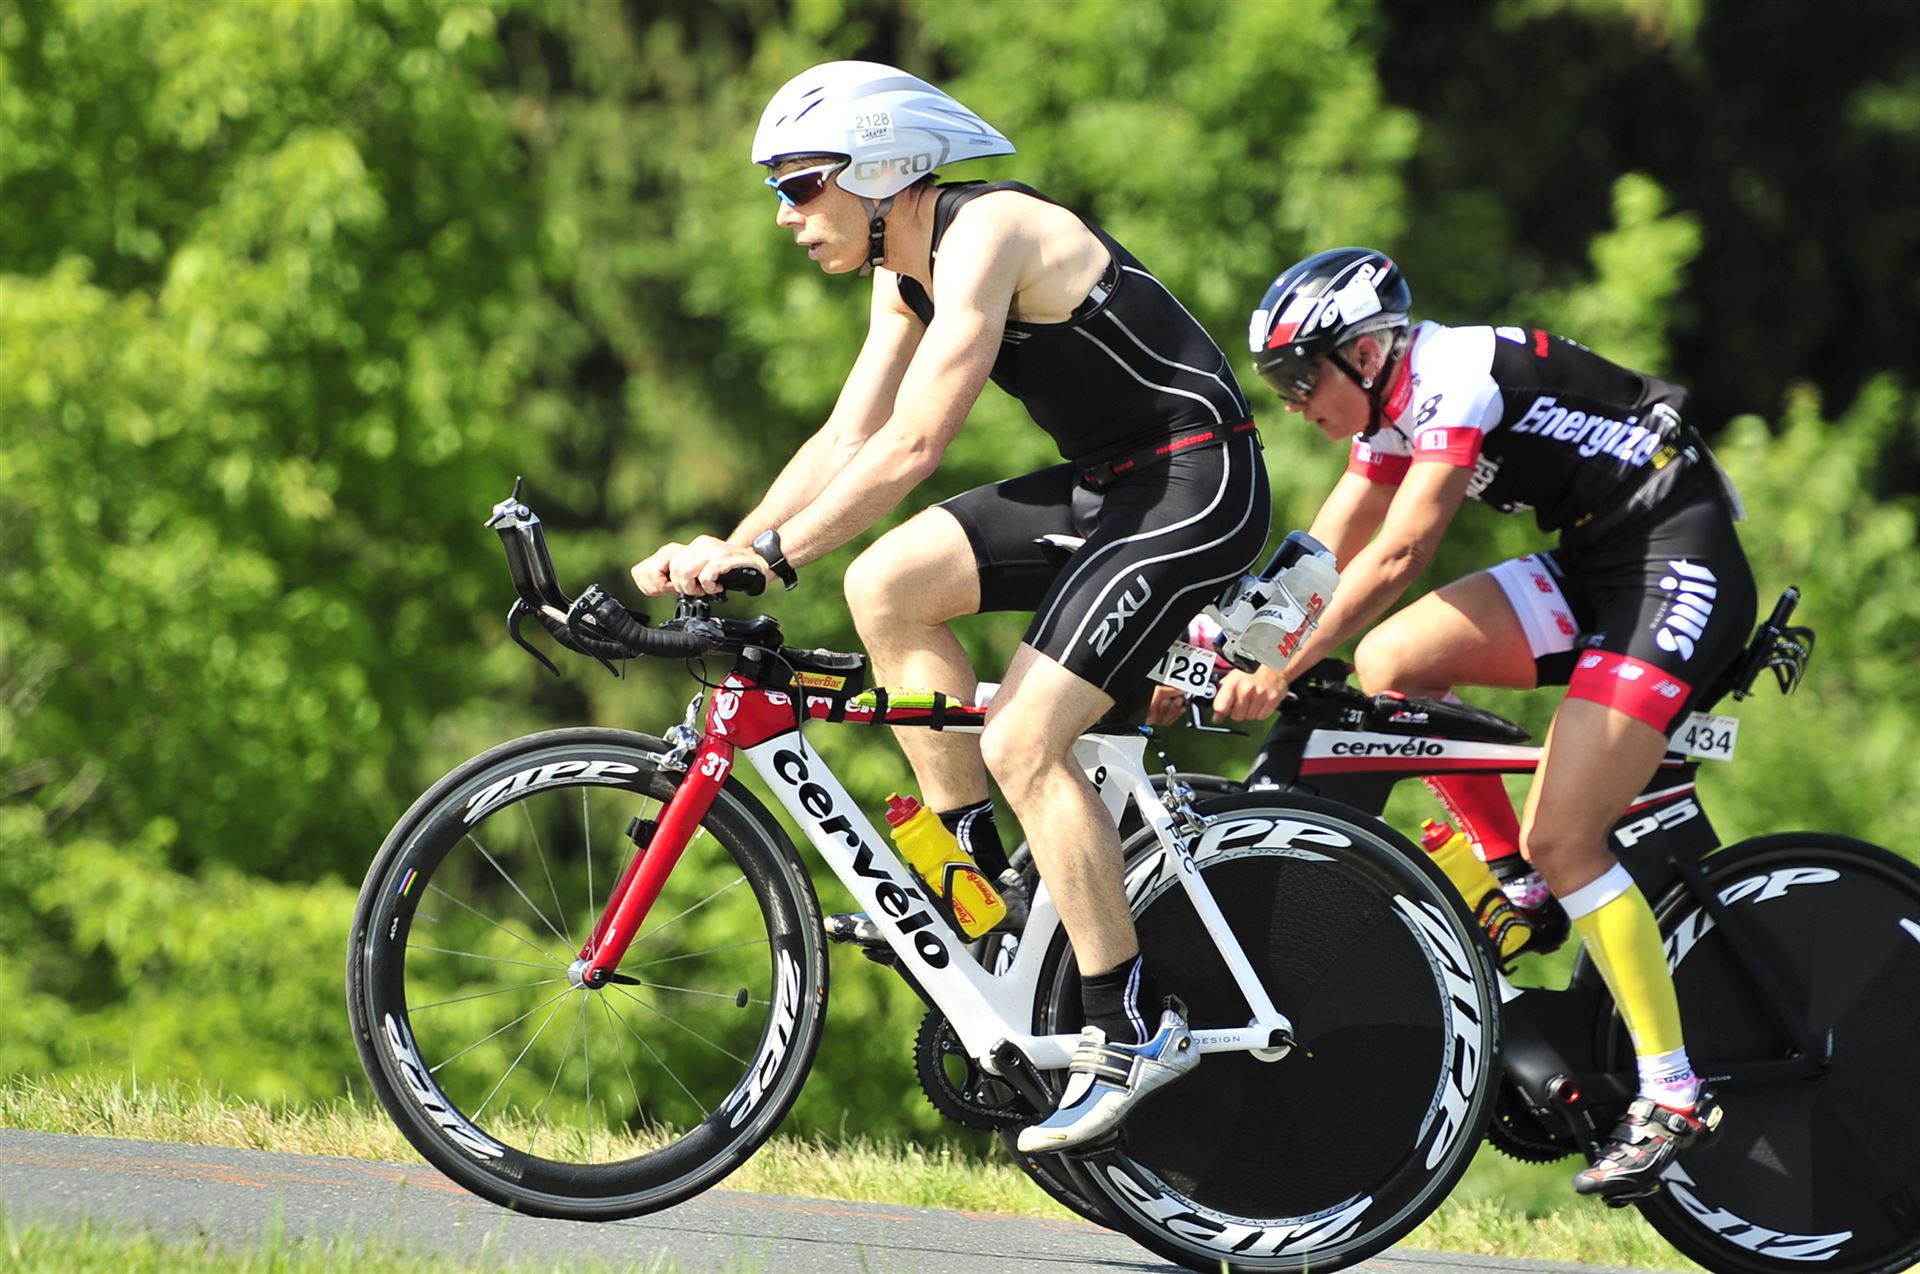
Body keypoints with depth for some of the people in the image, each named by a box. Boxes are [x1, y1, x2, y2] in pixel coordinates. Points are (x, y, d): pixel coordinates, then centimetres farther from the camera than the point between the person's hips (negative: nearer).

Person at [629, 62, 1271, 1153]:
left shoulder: (985, 235, -20)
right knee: (886, 589, -1)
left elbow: (913, 446, -27)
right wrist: (721, 551, -4)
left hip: (1198, 485, -9)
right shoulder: (907, 271, 9)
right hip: (1111, 482, 9)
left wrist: (767, 556, -29)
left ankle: (1137, 1032, -9)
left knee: (1023, 741, -17)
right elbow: (848, 440, 8)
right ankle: (981, 886, 6)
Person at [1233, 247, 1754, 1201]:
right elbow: (1318, 559, 9)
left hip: (1679, 568, -9)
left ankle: (1673, 1095, -12)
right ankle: (1516, 883, 7)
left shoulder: (1456, 377, -20)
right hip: (1592, 567, 9)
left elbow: (1396, 555, -26)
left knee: (1562, 836, -17)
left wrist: (1282, 669, -28)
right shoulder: (1393, 405, 8)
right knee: (1387, 664, -5)